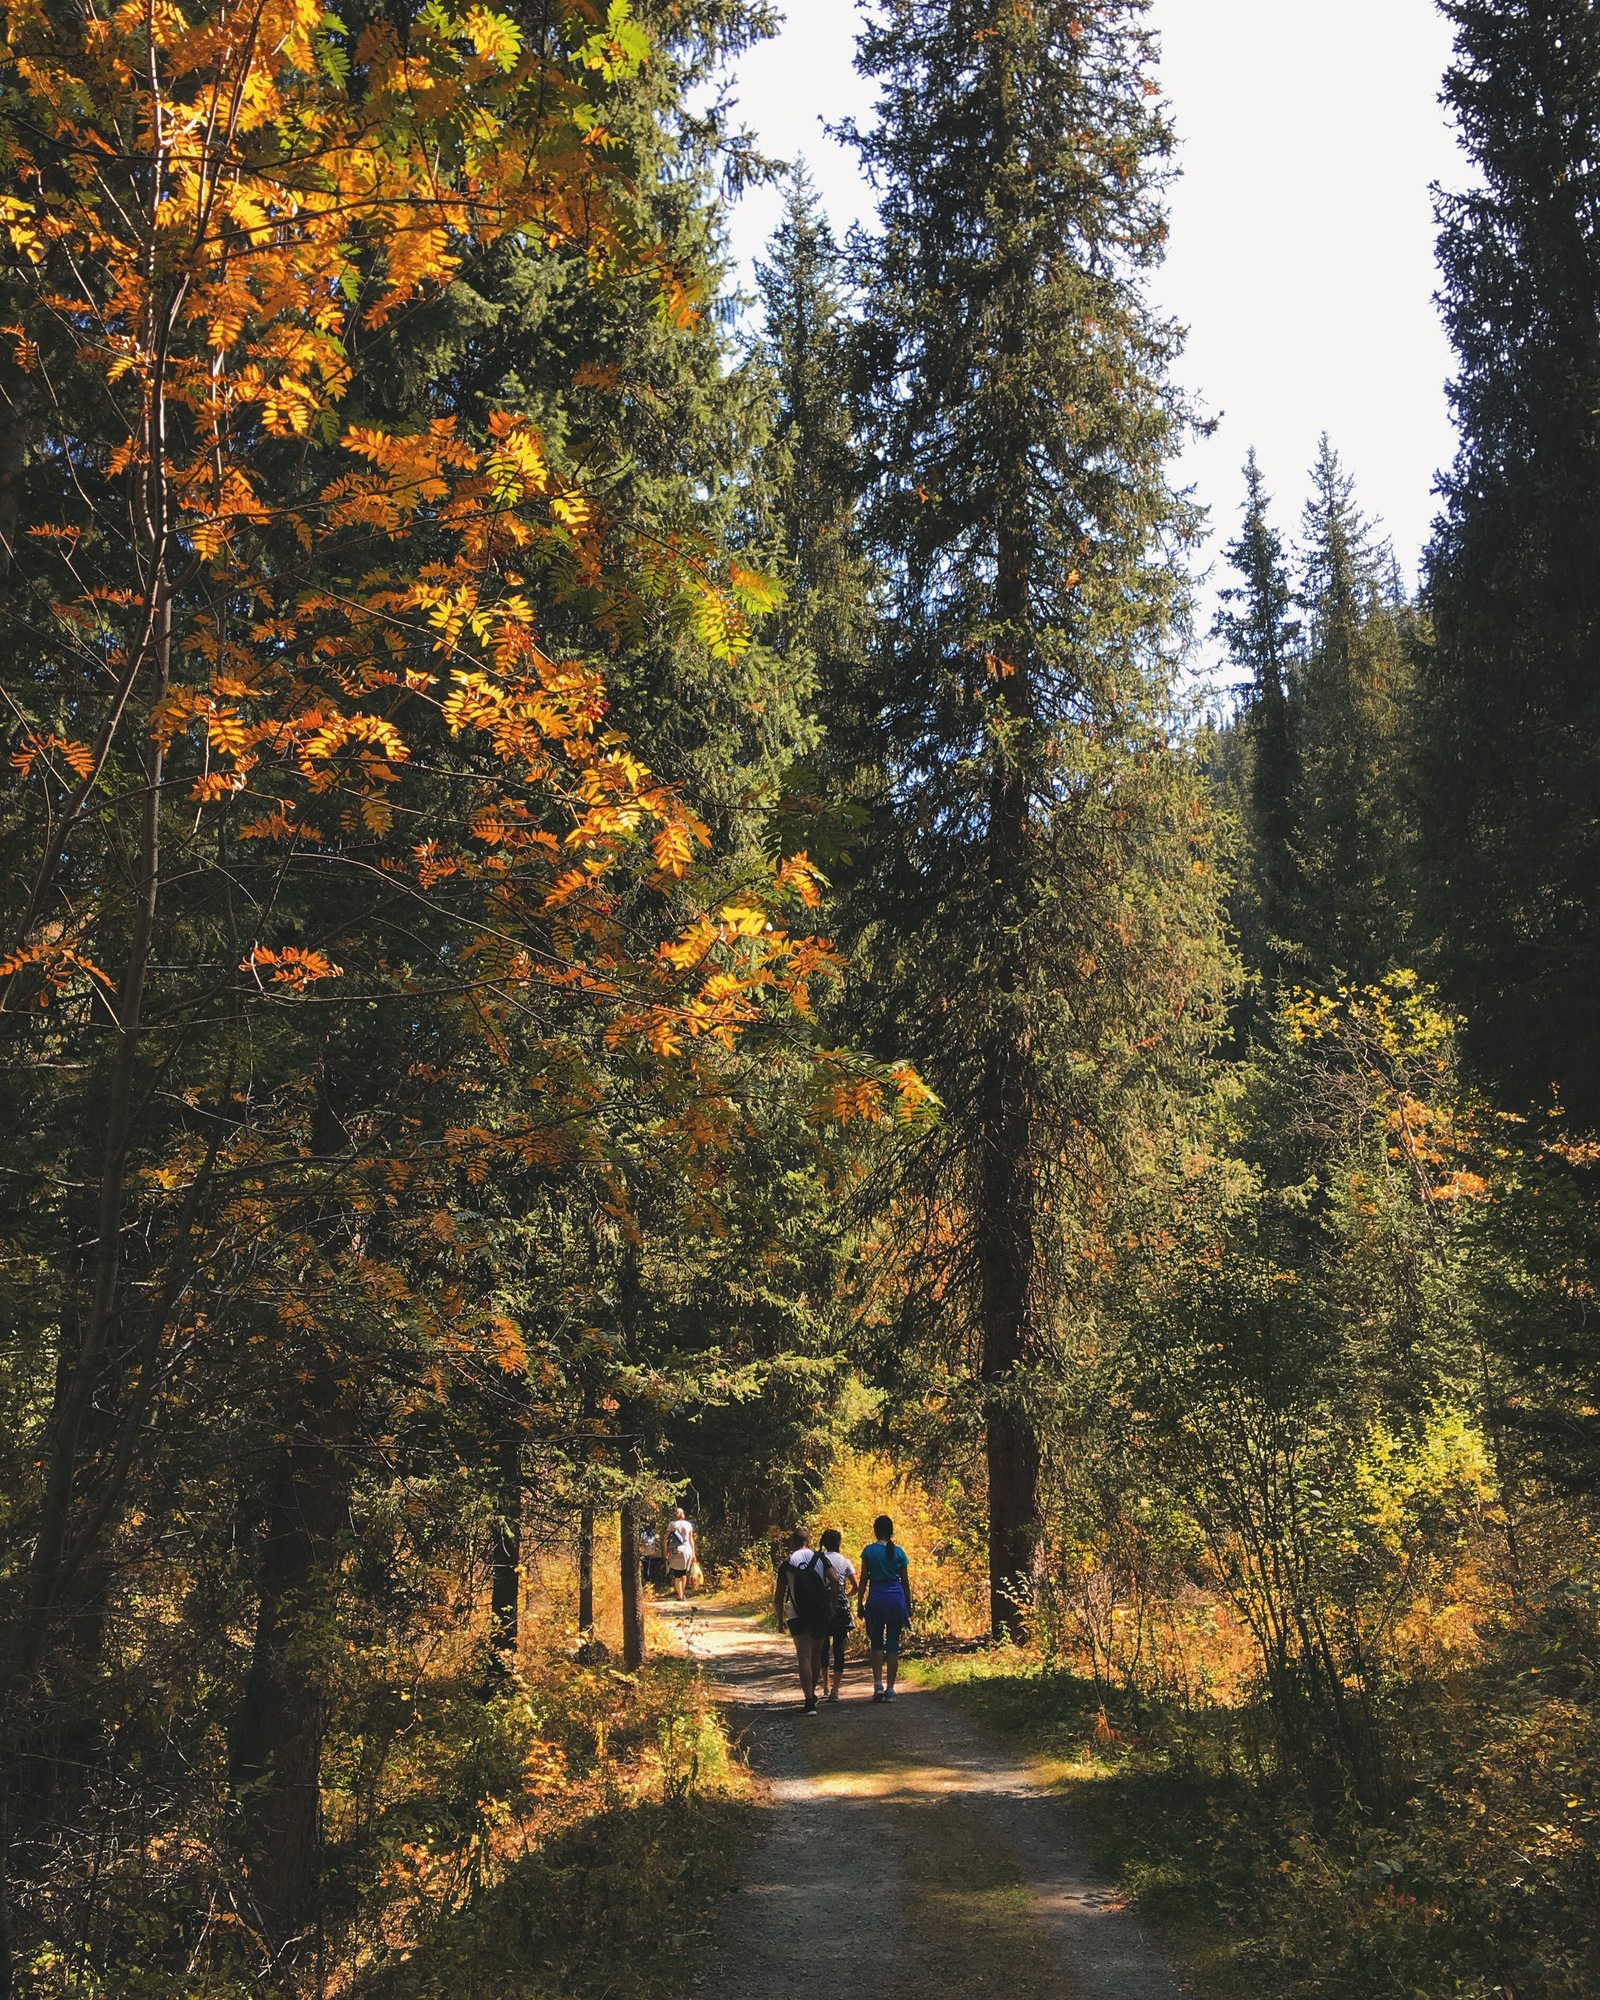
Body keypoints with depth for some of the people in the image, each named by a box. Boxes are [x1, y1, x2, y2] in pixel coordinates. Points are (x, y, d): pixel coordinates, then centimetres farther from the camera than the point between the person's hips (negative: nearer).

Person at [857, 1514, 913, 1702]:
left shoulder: (869, 1550, -2)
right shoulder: (899, 1552, 2)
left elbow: (863, 1579, -2)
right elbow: (905, 1582, 6)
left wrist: (859, 1602, 6)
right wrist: (908, 1607, 14)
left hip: (876, 1598, -1)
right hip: (896, 1598, 1)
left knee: (876, 1643, 10)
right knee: (893, 1644, 6)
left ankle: (878, 1685, -3)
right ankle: (890, 1690, 5)